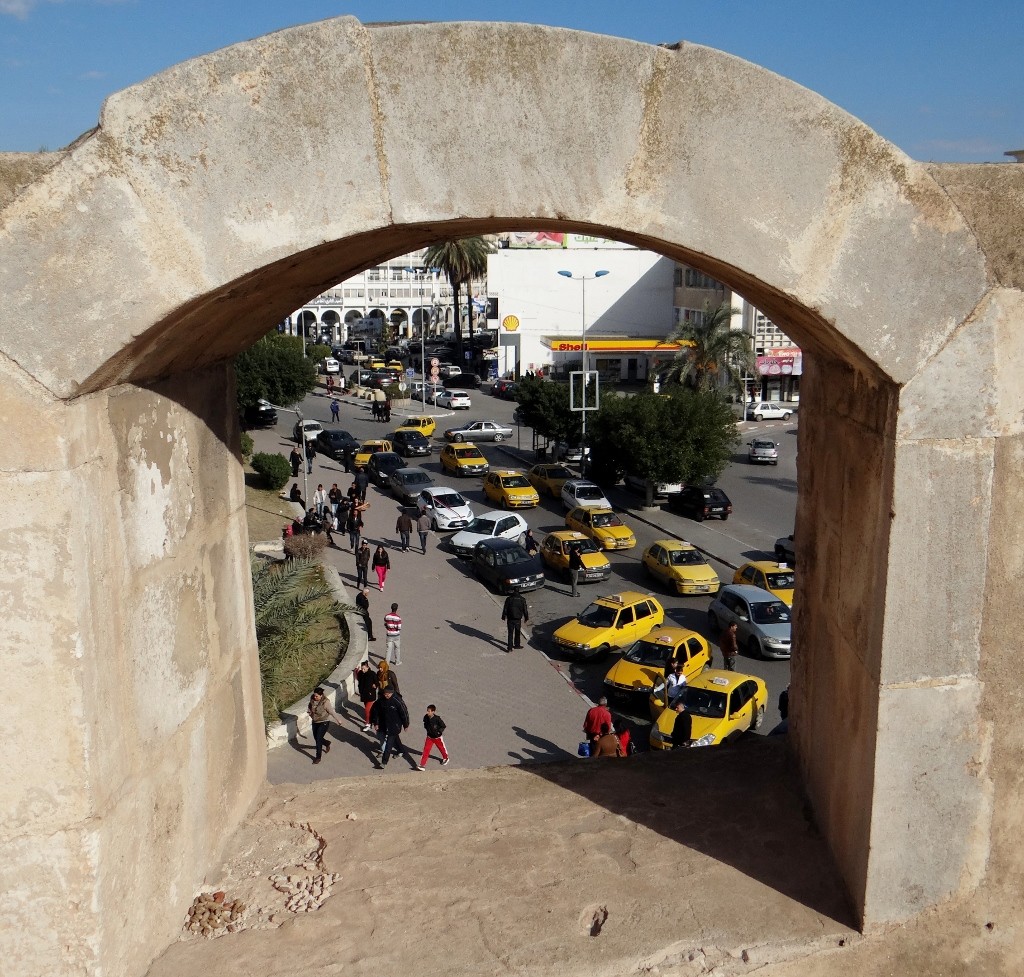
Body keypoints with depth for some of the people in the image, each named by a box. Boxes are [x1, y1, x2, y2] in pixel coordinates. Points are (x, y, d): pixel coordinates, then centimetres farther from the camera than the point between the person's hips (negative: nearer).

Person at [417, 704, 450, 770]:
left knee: (441, 748, 20)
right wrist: (428, 728, -5)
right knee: (426, 750, -4)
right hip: (429, 737, 3)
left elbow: (443, 726, -16)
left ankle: (445, 758, 48)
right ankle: (422, 765, -3)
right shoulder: (426, 718, -13)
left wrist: (439, 731, -27)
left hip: (438, 737, -3)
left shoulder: (437, 719, -27)